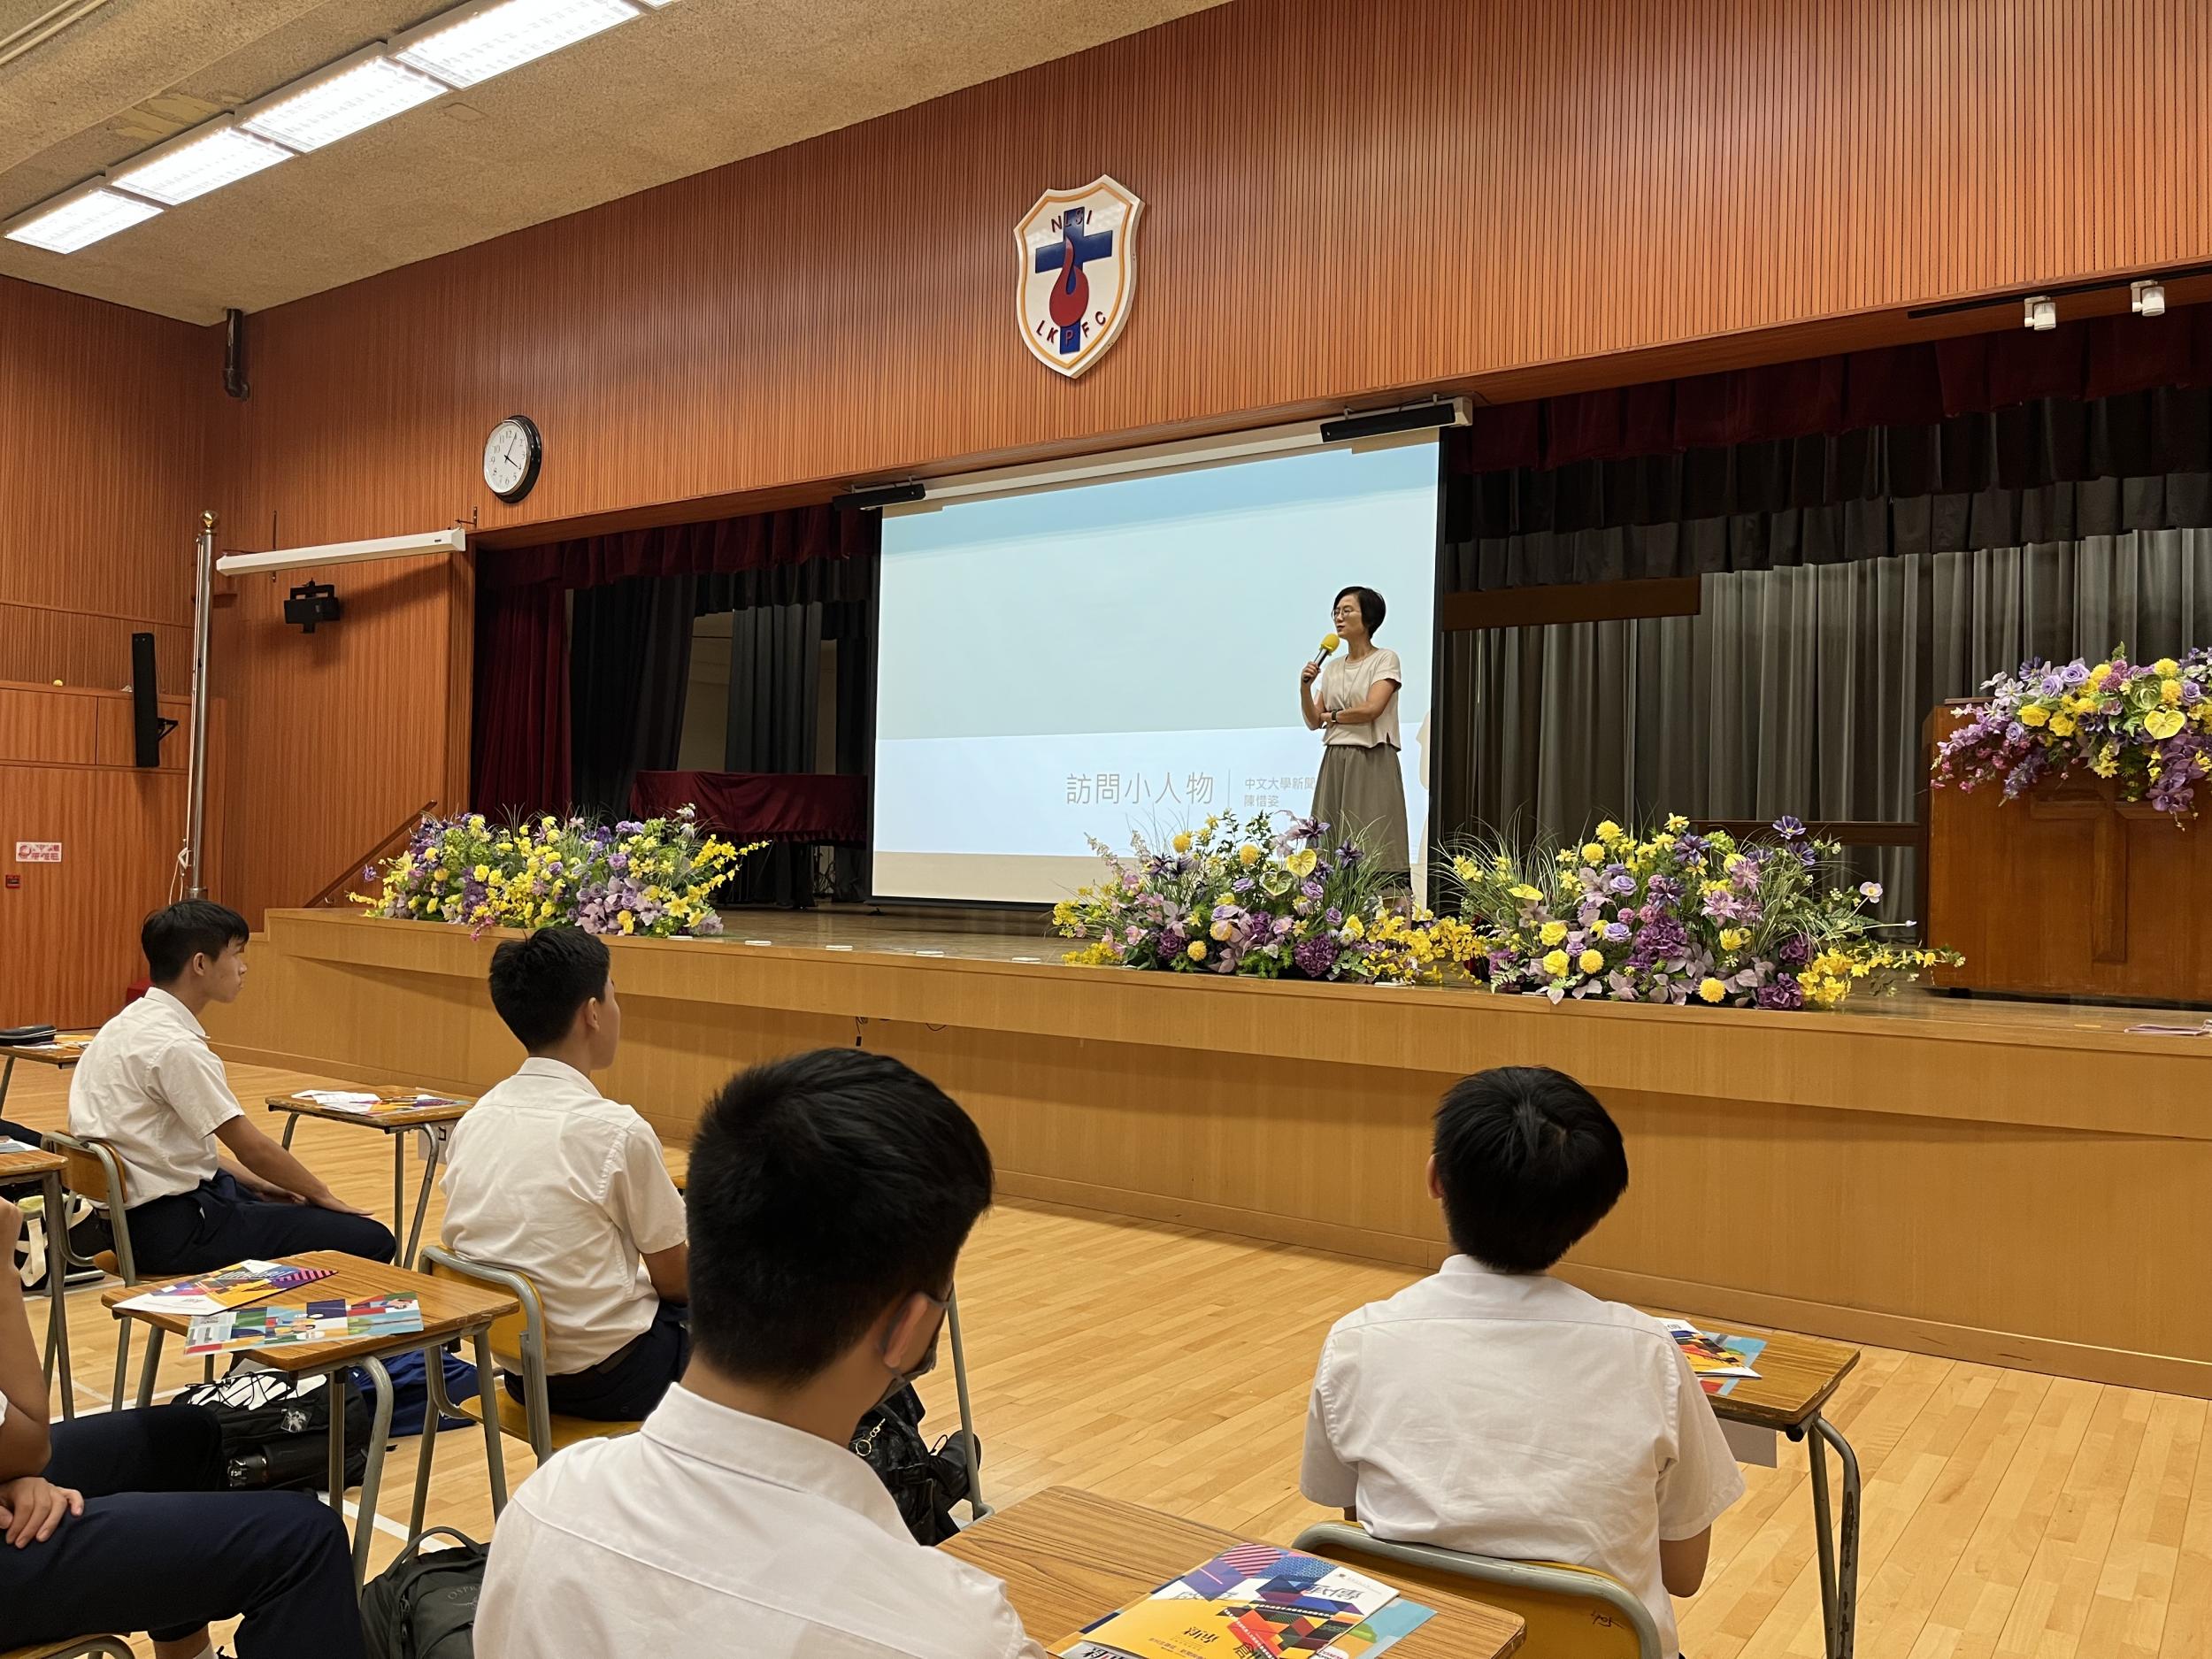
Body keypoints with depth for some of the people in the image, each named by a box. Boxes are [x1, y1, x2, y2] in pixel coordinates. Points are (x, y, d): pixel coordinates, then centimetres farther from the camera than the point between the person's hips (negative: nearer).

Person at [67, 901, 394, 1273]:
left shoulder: (130, 1024, 9)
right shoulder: (176, 1046, -21)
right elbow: (252, 1148, -16)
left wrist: (257, 1184, 13)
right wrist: (323, 1196, -2)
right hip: (174, 1229, -10)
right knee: (371, 1241, -15)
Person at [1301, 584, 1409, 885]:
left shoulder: (1385, 659, 0)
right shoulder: (1332, 667, 16)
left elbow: (1371, 709, -14)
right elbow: (1314, 722, 12)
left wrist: (1332, 716, 1)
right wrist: (1305, 685, -3)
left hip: (1372, 762, -5)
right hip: (1335, 762, 6)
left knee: (1373, 850, -10)